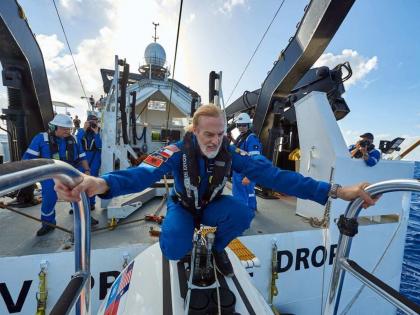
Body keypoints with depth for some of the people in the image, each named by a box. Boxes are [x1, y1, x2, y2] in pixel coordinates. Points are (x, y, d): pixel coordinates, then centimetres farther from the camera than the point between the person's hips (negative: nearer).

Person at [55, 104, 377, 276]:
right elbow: (144, 173, -41)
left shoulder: (231, 153, -22)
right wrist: (103, 183, -64)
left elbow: (273, 174, -28)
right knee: (173, 248, -28)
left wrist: (334, 190, -36)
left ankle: (218, 247, 7)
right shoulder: (177, 152, -27)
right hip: (182, 207, -1)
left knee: (243, 213, -28)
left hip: (212, 206, 2)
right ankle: (188, 238, 14)